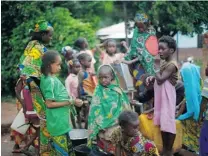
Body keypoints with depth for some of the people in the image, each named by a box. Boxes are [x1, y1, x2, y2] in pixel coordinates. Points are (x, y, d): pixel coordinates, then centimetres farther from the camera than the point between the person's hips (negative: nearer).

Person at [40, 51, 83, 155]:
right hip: (58, 123, -9)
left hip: (61, 121, 9)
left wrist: (72, 100, 6)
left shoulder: (52, 78, 9)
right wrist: (70, 102, -19)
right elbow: (49, 104, -21)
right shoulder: (49, 81, -18)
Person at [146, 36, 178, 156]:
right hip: (160, 96, 10)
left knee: (168, 123, -4)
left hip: (167, 96, -10)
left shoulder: (172, 65, -18)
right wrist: (152, 78, 1)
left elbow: (160, 79, -24)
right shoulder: (164, 63, 12)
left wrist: (156, 74, -5)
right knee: (162, 122, 14)